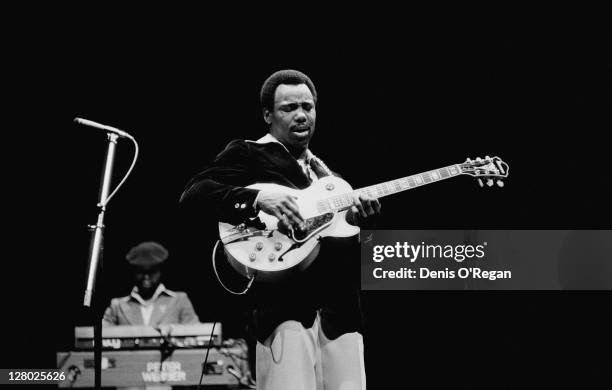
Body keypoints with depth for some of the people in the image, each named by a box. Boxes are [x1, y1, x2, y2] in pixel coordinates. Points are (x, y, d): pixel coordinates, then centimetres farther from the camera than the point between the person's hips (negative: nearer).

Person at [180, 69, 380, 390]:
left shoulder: (324, 171, 27)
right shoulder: (248, 154, 7)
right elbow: (193, 194, -9)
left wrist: (360, 218, 4)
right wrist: (258, 198, -21)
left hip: (341, 311, 6)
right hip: (287, 309, -6)